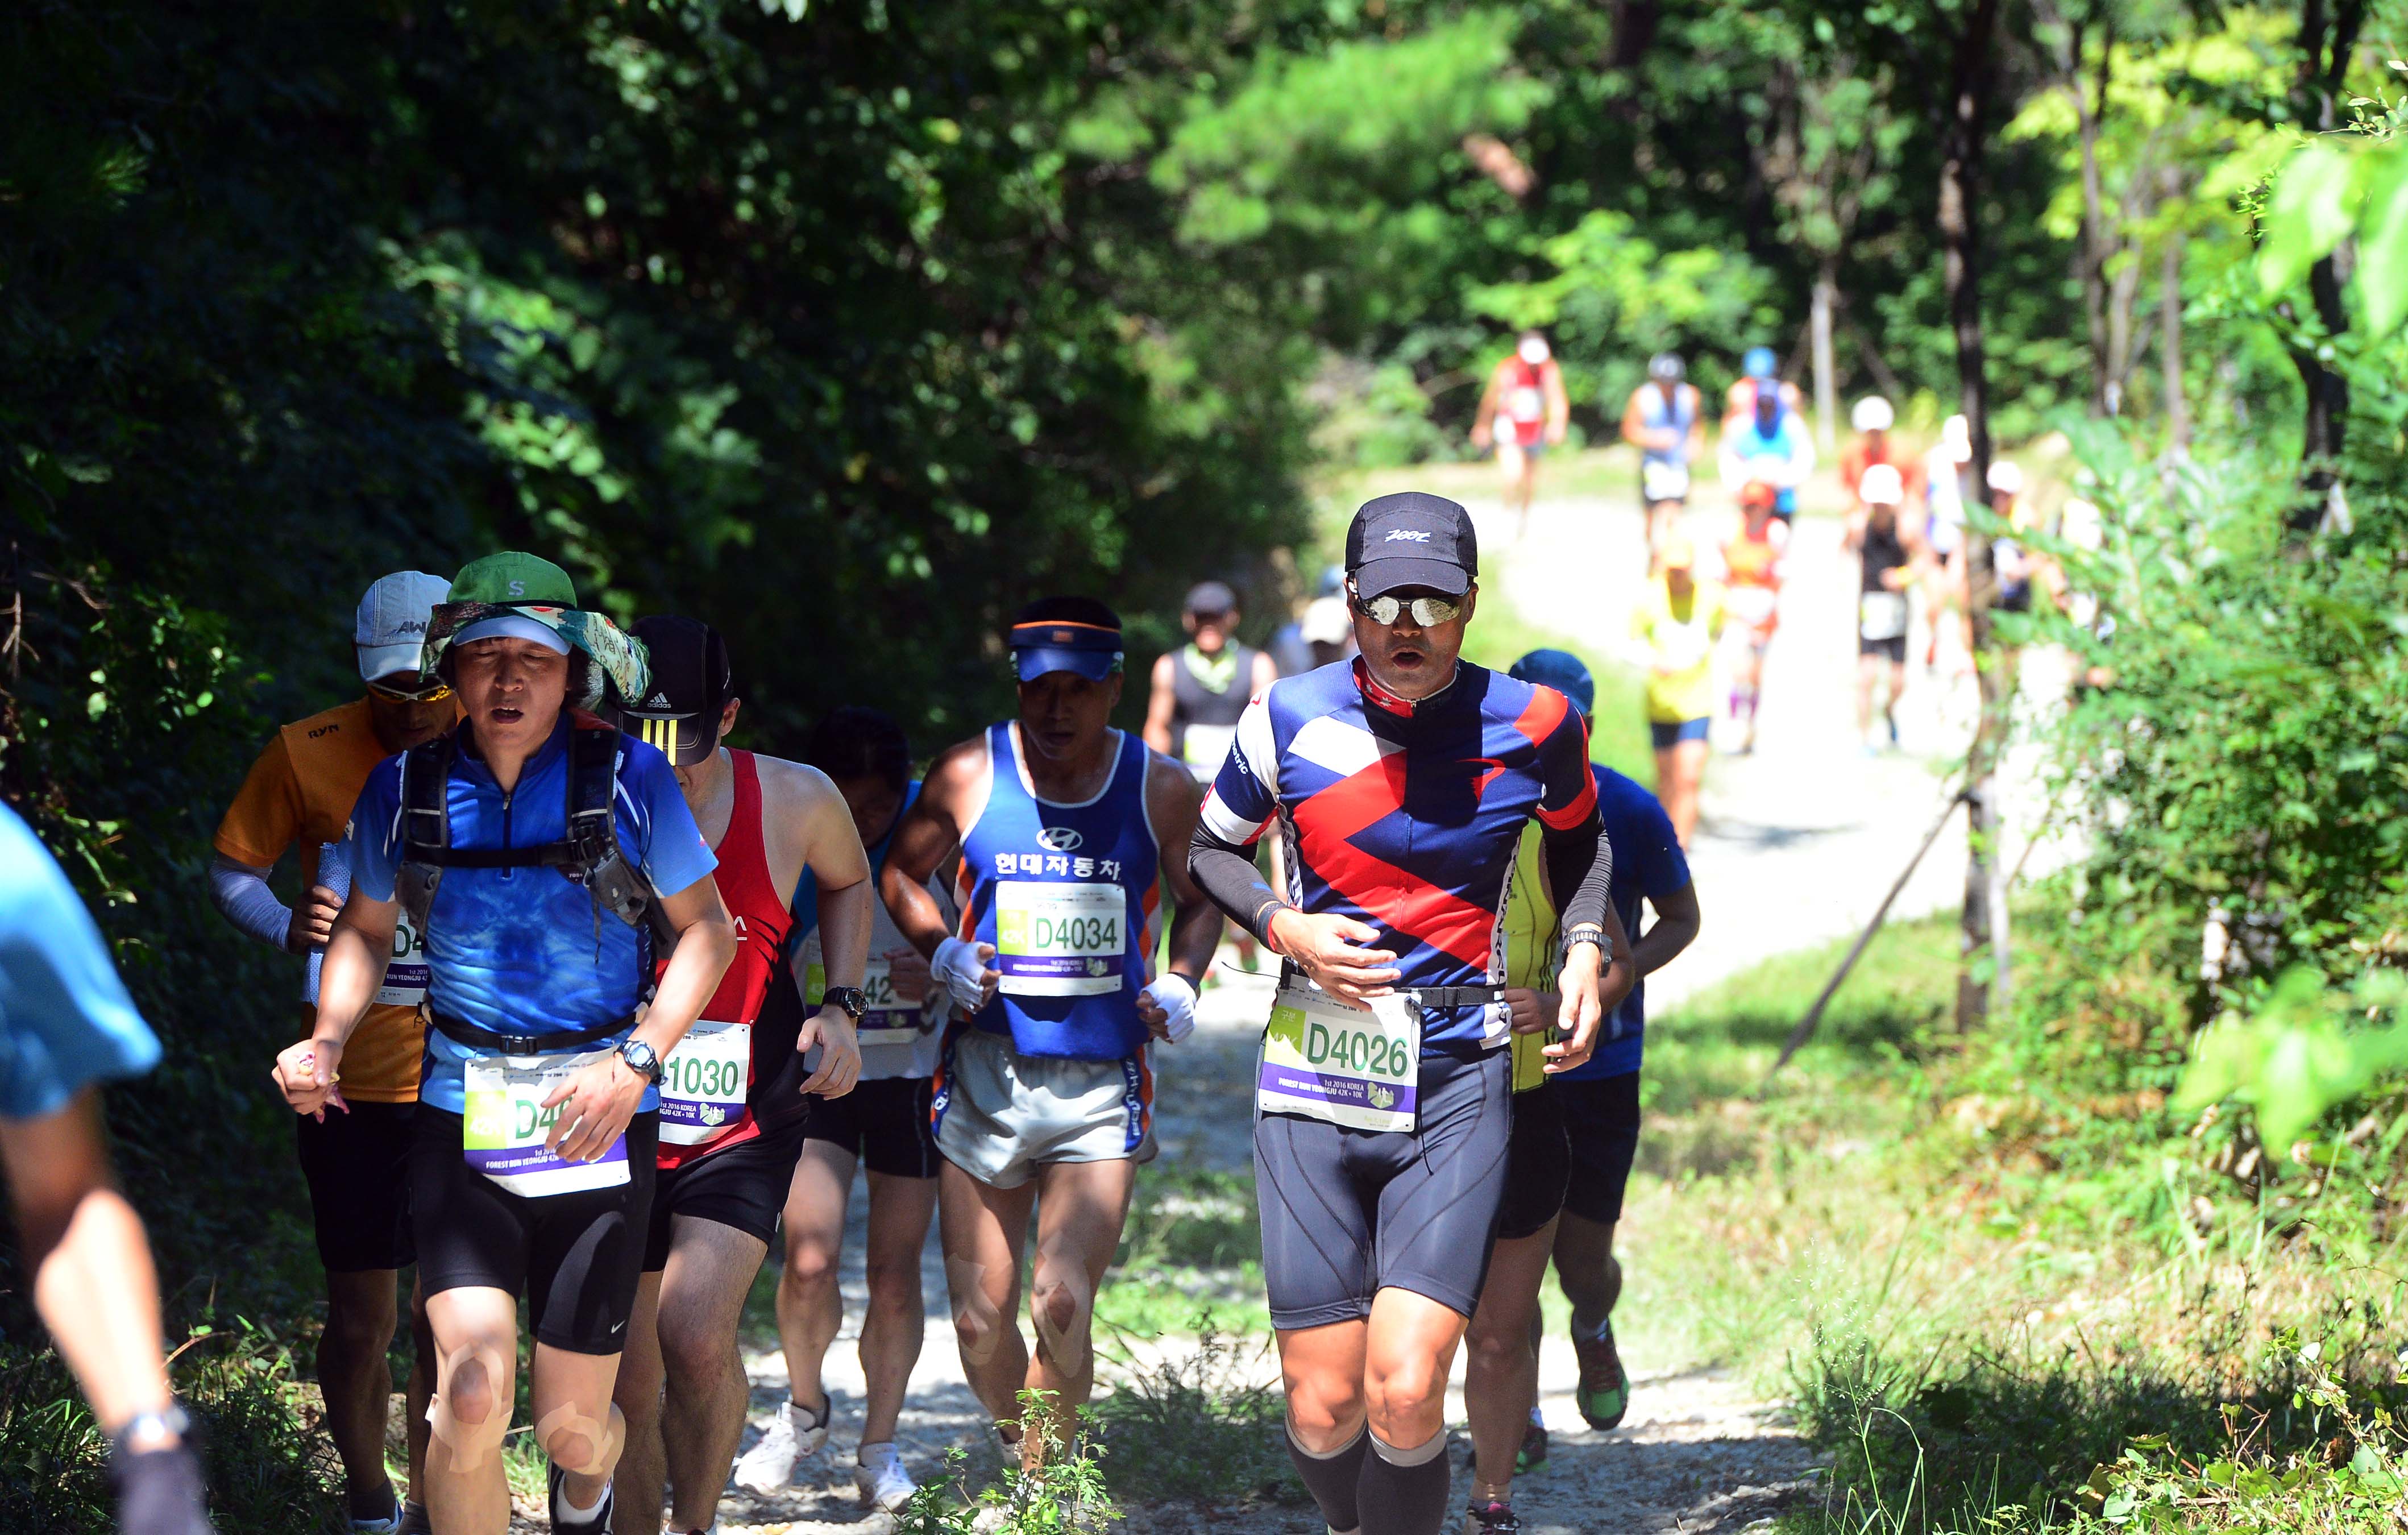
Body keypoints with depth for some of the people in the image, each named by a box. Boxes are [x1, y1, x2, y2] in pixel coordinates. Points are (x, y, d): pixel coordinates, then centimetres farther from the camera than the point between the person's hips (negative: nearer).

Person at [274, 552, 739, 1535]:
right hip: (461, 1112, 1)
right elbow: (365, 930, 16)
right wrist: (327, 1040, -3)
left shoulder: (627, 780, -5)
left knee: (569, 1420, 5)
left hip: (597, 1117, -1)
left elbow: (707, 930, 1)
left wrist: (636, 1062, -12)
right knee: (473, 1391, -19)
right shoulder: (405, 788, 1)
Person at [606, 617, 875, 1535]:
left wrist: (841, 1007, 5)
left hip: (744, 1122, -1)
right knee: (630, 1381, 4)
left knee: (697, 1337, -20)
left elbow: (848, 882, 17)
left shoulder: (795, 802, -6)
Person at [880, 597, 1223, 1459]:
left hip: (1104, 1084, -1)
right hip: (986, 1073, 1)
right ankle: (1022, 1454, 28)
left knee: (1062, 1306, -16)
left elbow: (1199, 901, 17)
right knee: (980, 1318, 2)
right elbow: (901, 875, 14)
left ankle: (1044, 1472, 3)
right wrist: (943, 953, -3)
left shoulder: (1161, 791, 2)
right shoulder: (968, 775, 0)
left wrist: (1180, 982, -1)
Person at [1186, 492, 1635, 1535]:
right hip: (1313, 1087, 1)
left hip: (1458, 1086, -1)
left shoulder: (1533, 725, -1)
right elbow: (1213, 849, 15)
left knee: (1405, 1390, -17)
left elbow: (1579, 843, 20)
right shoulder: (1290, 720, -1)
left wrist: (1589, 948, 3)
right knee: (1322, 1409, 0)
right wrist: (1286, 930, -3)